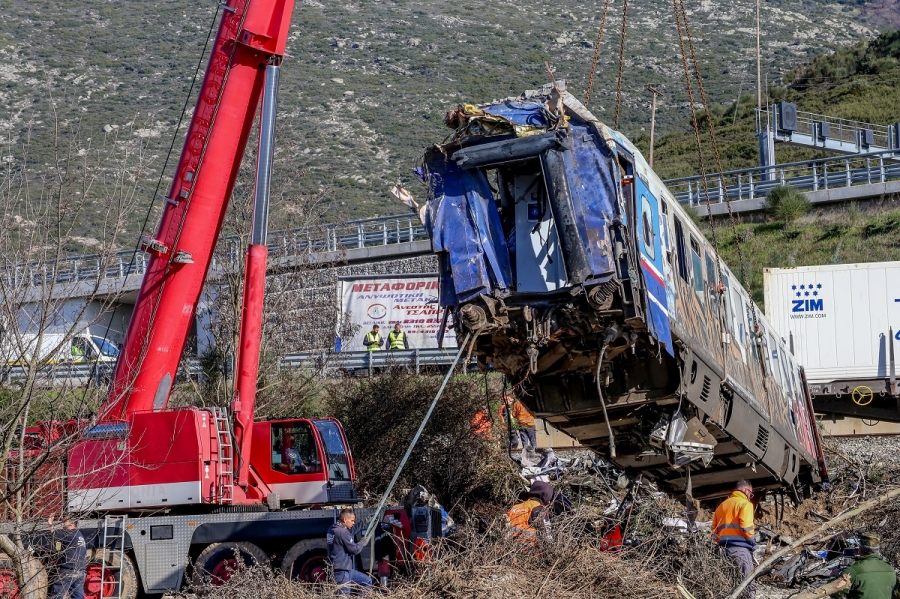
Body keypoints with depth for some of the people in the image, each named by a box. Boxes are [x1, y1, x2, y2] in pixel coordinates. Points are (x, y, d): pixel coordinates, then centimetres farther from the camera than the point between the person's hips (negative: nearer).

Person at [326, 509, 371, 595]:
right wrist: (361, 543, 4)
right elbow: (354, 549, -15)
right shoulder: (342, 532, -19)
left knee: (367, 581, 17)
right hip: (341, 571, -10)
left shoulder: (332, 530, 11)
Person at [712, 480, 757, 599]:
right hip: (740, 547, -8)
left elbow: (715, 531, 21)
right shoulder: (745, 503, 0)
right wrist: (753, 542, -1)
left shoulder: (721, 506, 25)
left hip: (724, 547, 8)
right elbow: (746, 527, -14)